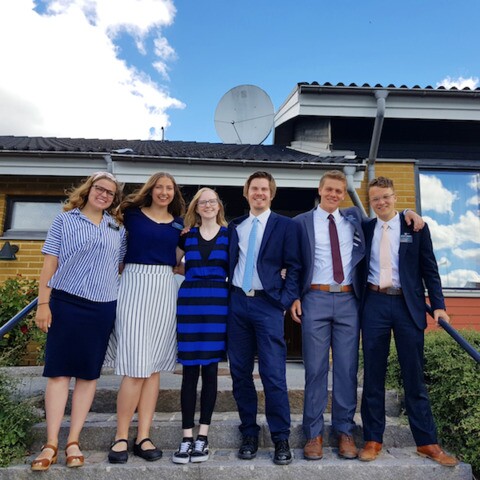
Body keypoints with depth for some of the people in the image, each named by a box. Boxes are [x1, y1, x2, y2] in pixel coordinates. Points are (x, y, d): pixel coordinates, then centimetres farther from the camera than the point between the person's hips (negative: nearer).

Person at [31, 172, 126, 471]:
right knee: (59, 371, 0)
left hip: (103, 307, 3)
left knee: (89, 373, 6)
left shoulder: (118, 229, 11)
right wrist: (43, 303, -5)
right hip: (66, 303, -2)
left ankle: (73, 441, 17)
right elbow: (50, 263, 0)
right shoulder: (65, 220, 3)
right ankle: (51, 444, 10)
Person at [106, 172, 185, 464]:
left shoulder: (178, 224, 13)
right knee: (136, 366, -8)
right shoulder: (132, 214, 5)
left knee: (154, 366, 4)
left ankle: (144, 437, 13)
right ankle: (121, 437, 7)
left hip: (165, 289, 3)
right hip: (135, 286, -3)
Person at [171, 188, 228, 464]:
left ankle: (203, 437, 15)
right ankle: (187, 437, 11)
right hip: (190, 302, 1)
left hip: (218, 304, -1)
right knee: (190, 371, 2)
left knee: (210, 370, 4)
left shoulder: (229, 234, 7)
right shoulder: (186, 235, 11)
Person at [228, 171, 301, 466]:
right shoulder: (235, 226, 13)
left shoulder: (285, 225, 3)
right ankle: (249, 433, 23)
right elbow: (229, 264, 14)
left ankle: (281, 438, 13)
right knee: (240, 372, 8)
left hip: (268, 304, -4)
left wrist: (285, 301, -10)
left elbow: (294, 267, -1)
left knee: (274, 374, -3)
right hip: (237, 302, 4)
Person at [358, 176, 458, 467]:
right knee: (373, 375, 7)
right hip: (375, 304, 1)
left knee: (414, 376, 7)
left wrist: (439, 305, -1)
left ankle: (427, 442, 20)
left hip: (407, 304, -1)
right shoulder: (366, 229, 7)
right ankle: (373, 439, 18)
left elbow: (429, 269, 3)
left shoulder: (415, 227, 4)